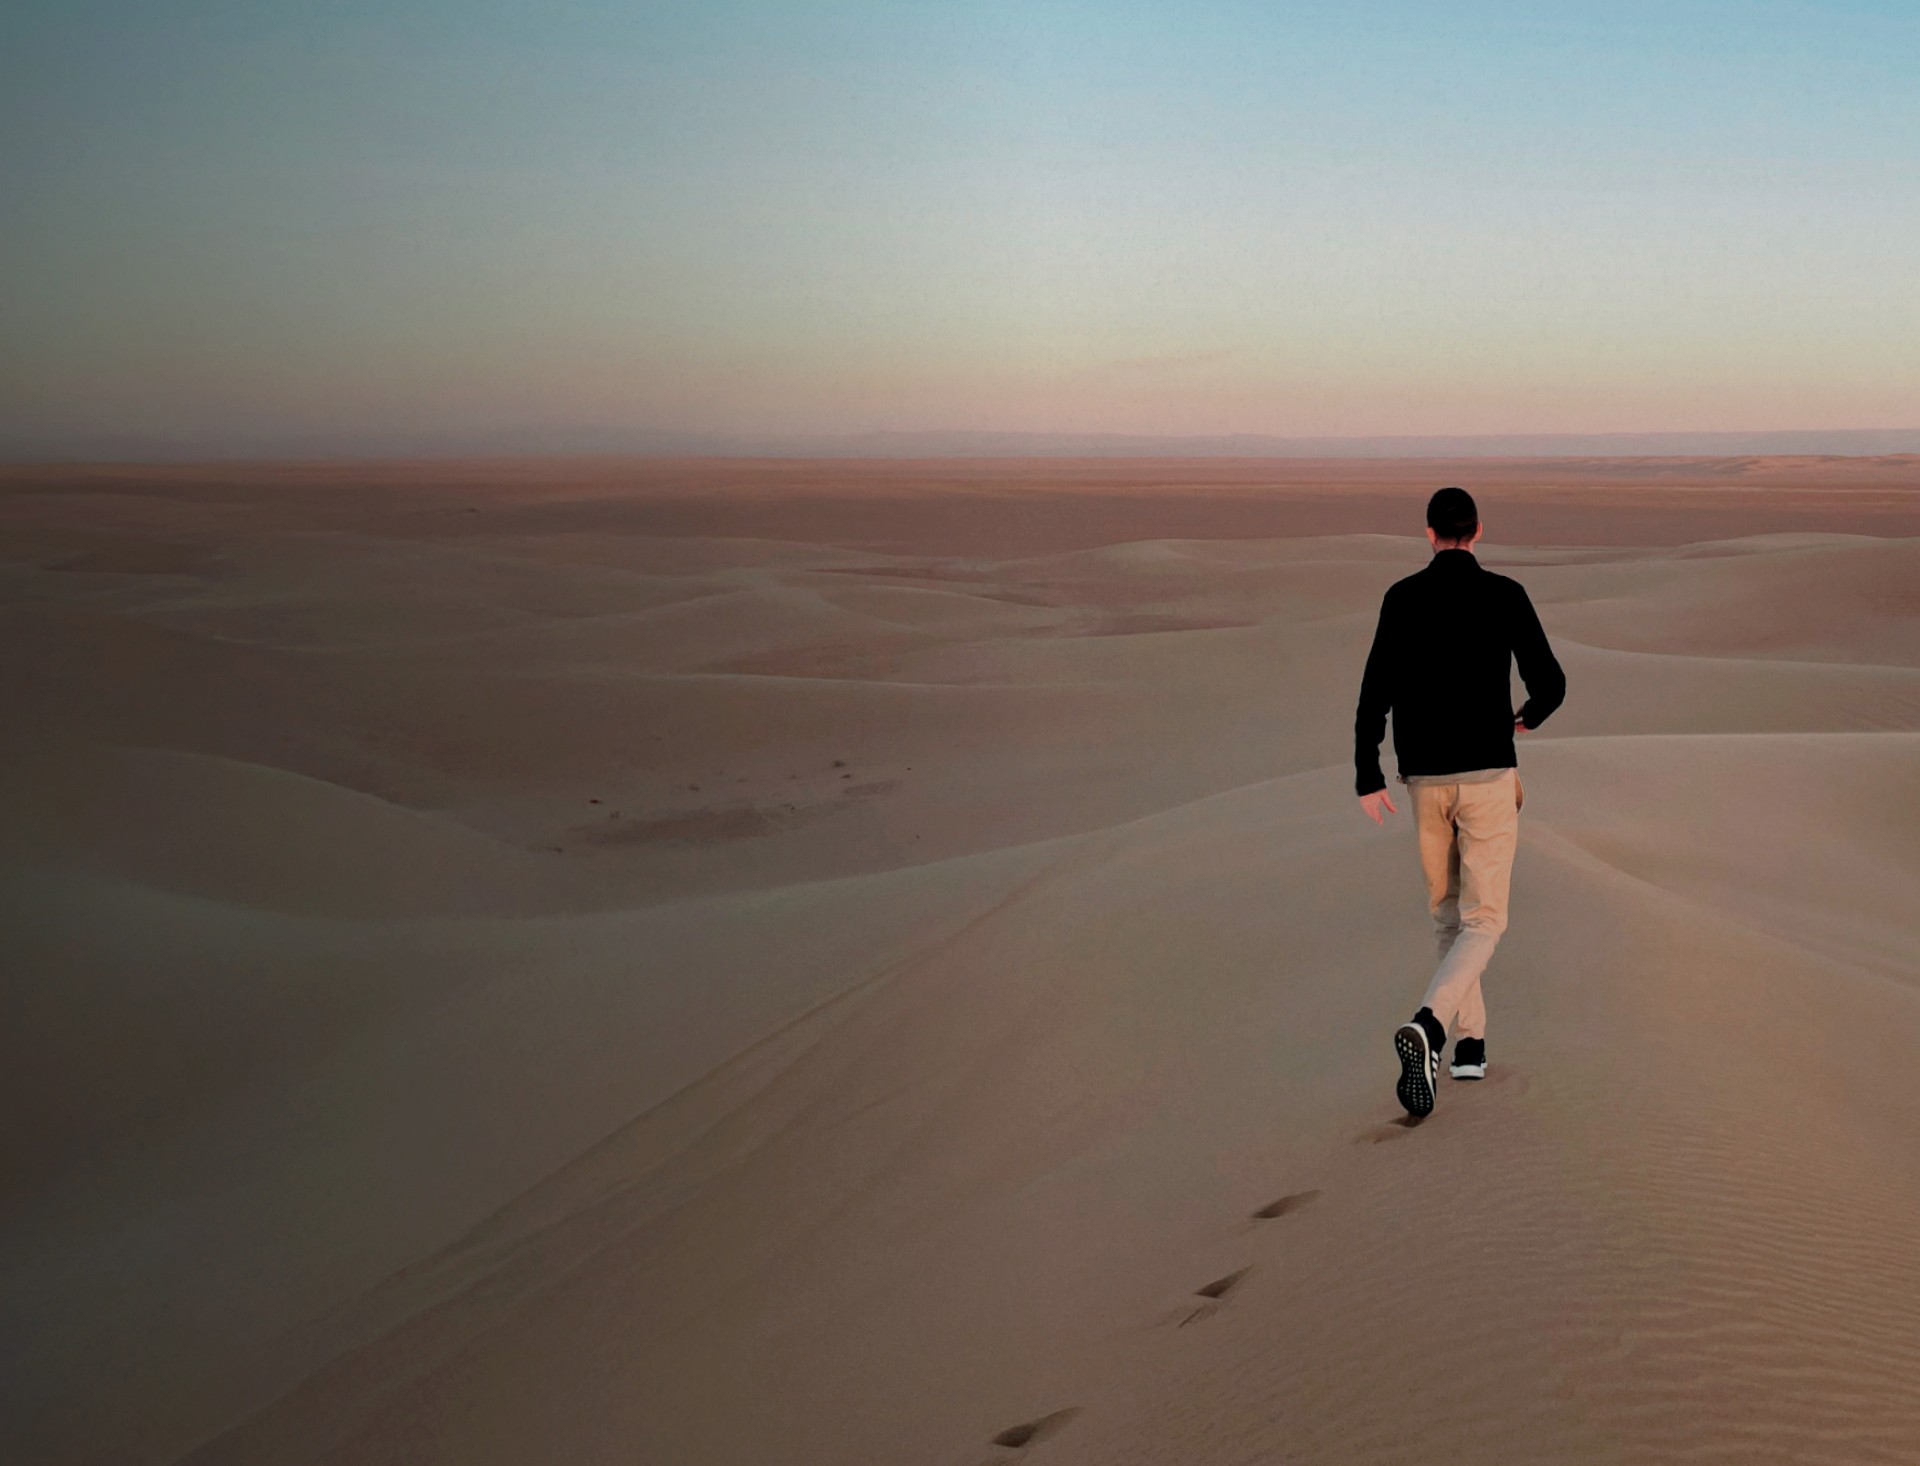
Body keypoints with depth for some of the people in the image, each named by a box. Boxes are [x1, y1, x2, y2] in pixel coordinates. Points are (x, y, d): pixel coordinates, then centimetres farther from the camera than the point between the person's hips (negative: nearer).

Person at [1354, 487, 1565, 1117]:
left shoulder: (1402, 598, 0)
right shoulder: (1506, 595, -4)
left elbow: (1375, 691, -8)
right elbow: (1550, 683, -2)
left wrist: (1367, 779, -4)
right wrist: (1529, 717, 23)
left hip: (1425, 779, 3)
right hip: (1488, 776, -2)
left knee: (1448, 912, 22)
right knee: (1482, 923, -1)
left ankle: (1470, 1042, 27)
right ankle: (1426, 1027, -27)